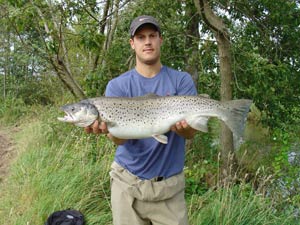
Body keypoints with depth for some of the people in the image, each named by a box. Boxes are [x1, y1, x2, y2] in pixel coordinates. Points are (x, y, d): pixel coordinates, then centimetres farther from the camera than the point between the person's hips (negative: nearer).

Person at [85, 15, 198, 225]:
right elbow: (119, 138, -13)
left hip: (169, 184, 0)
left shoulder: (182, 80, -2)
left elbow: (191, 132, -12)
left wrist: (180, 126, -35)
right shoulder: (117, 86, -2)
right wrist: (106, 128, -36)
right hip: (128, 181, 1)